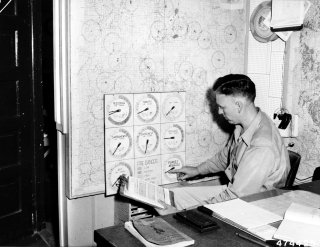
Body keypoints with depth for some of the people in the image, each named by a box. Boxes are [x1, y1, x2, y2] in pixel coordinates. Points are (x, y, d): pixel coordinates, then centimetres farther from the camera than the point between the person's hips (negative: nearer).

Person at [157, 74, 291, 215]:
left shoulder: (262, 148, -33)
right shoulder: (242, 126, -3)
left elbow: (233, 198, -31)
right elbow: (225, 156, 19)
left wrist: (182, 213, -28)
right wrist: (198, 170, 28)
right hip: (235, 190, 9)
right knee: (177, 194, 5)